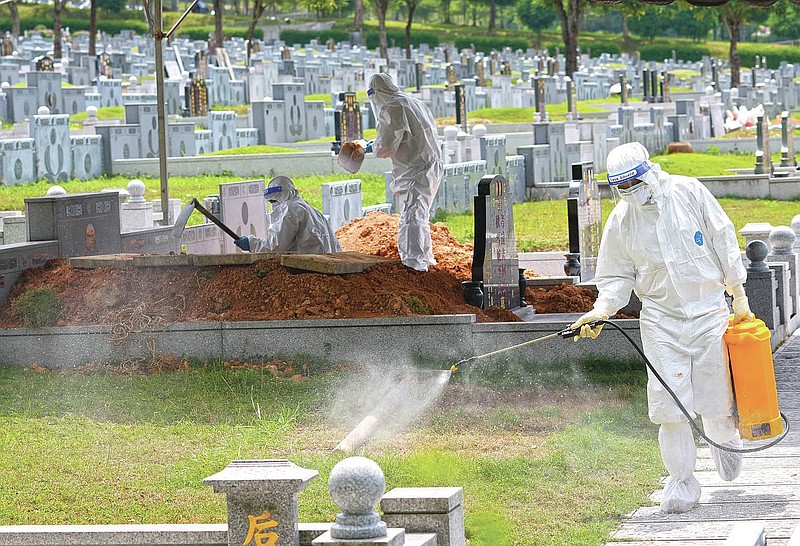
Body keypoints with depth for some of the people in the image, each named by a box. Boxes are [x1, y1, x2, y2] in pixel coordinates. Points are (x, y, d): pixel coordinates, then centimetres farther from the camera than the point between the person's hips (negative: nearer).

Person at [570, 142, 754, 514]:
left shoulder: (689, 193, -6)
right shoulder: (620, 222, -1)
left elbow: (724, 241, 2)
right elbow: (617, 277, 6)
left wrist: (739, 297, 3)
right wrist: (601, 311, -14)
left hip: (709, 311, -1)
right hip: (661, 319, 1)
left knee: (717, 399, 3)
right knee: (670, 401, -9)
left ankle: (724, 438, 40)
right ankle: (681, 483, 5)